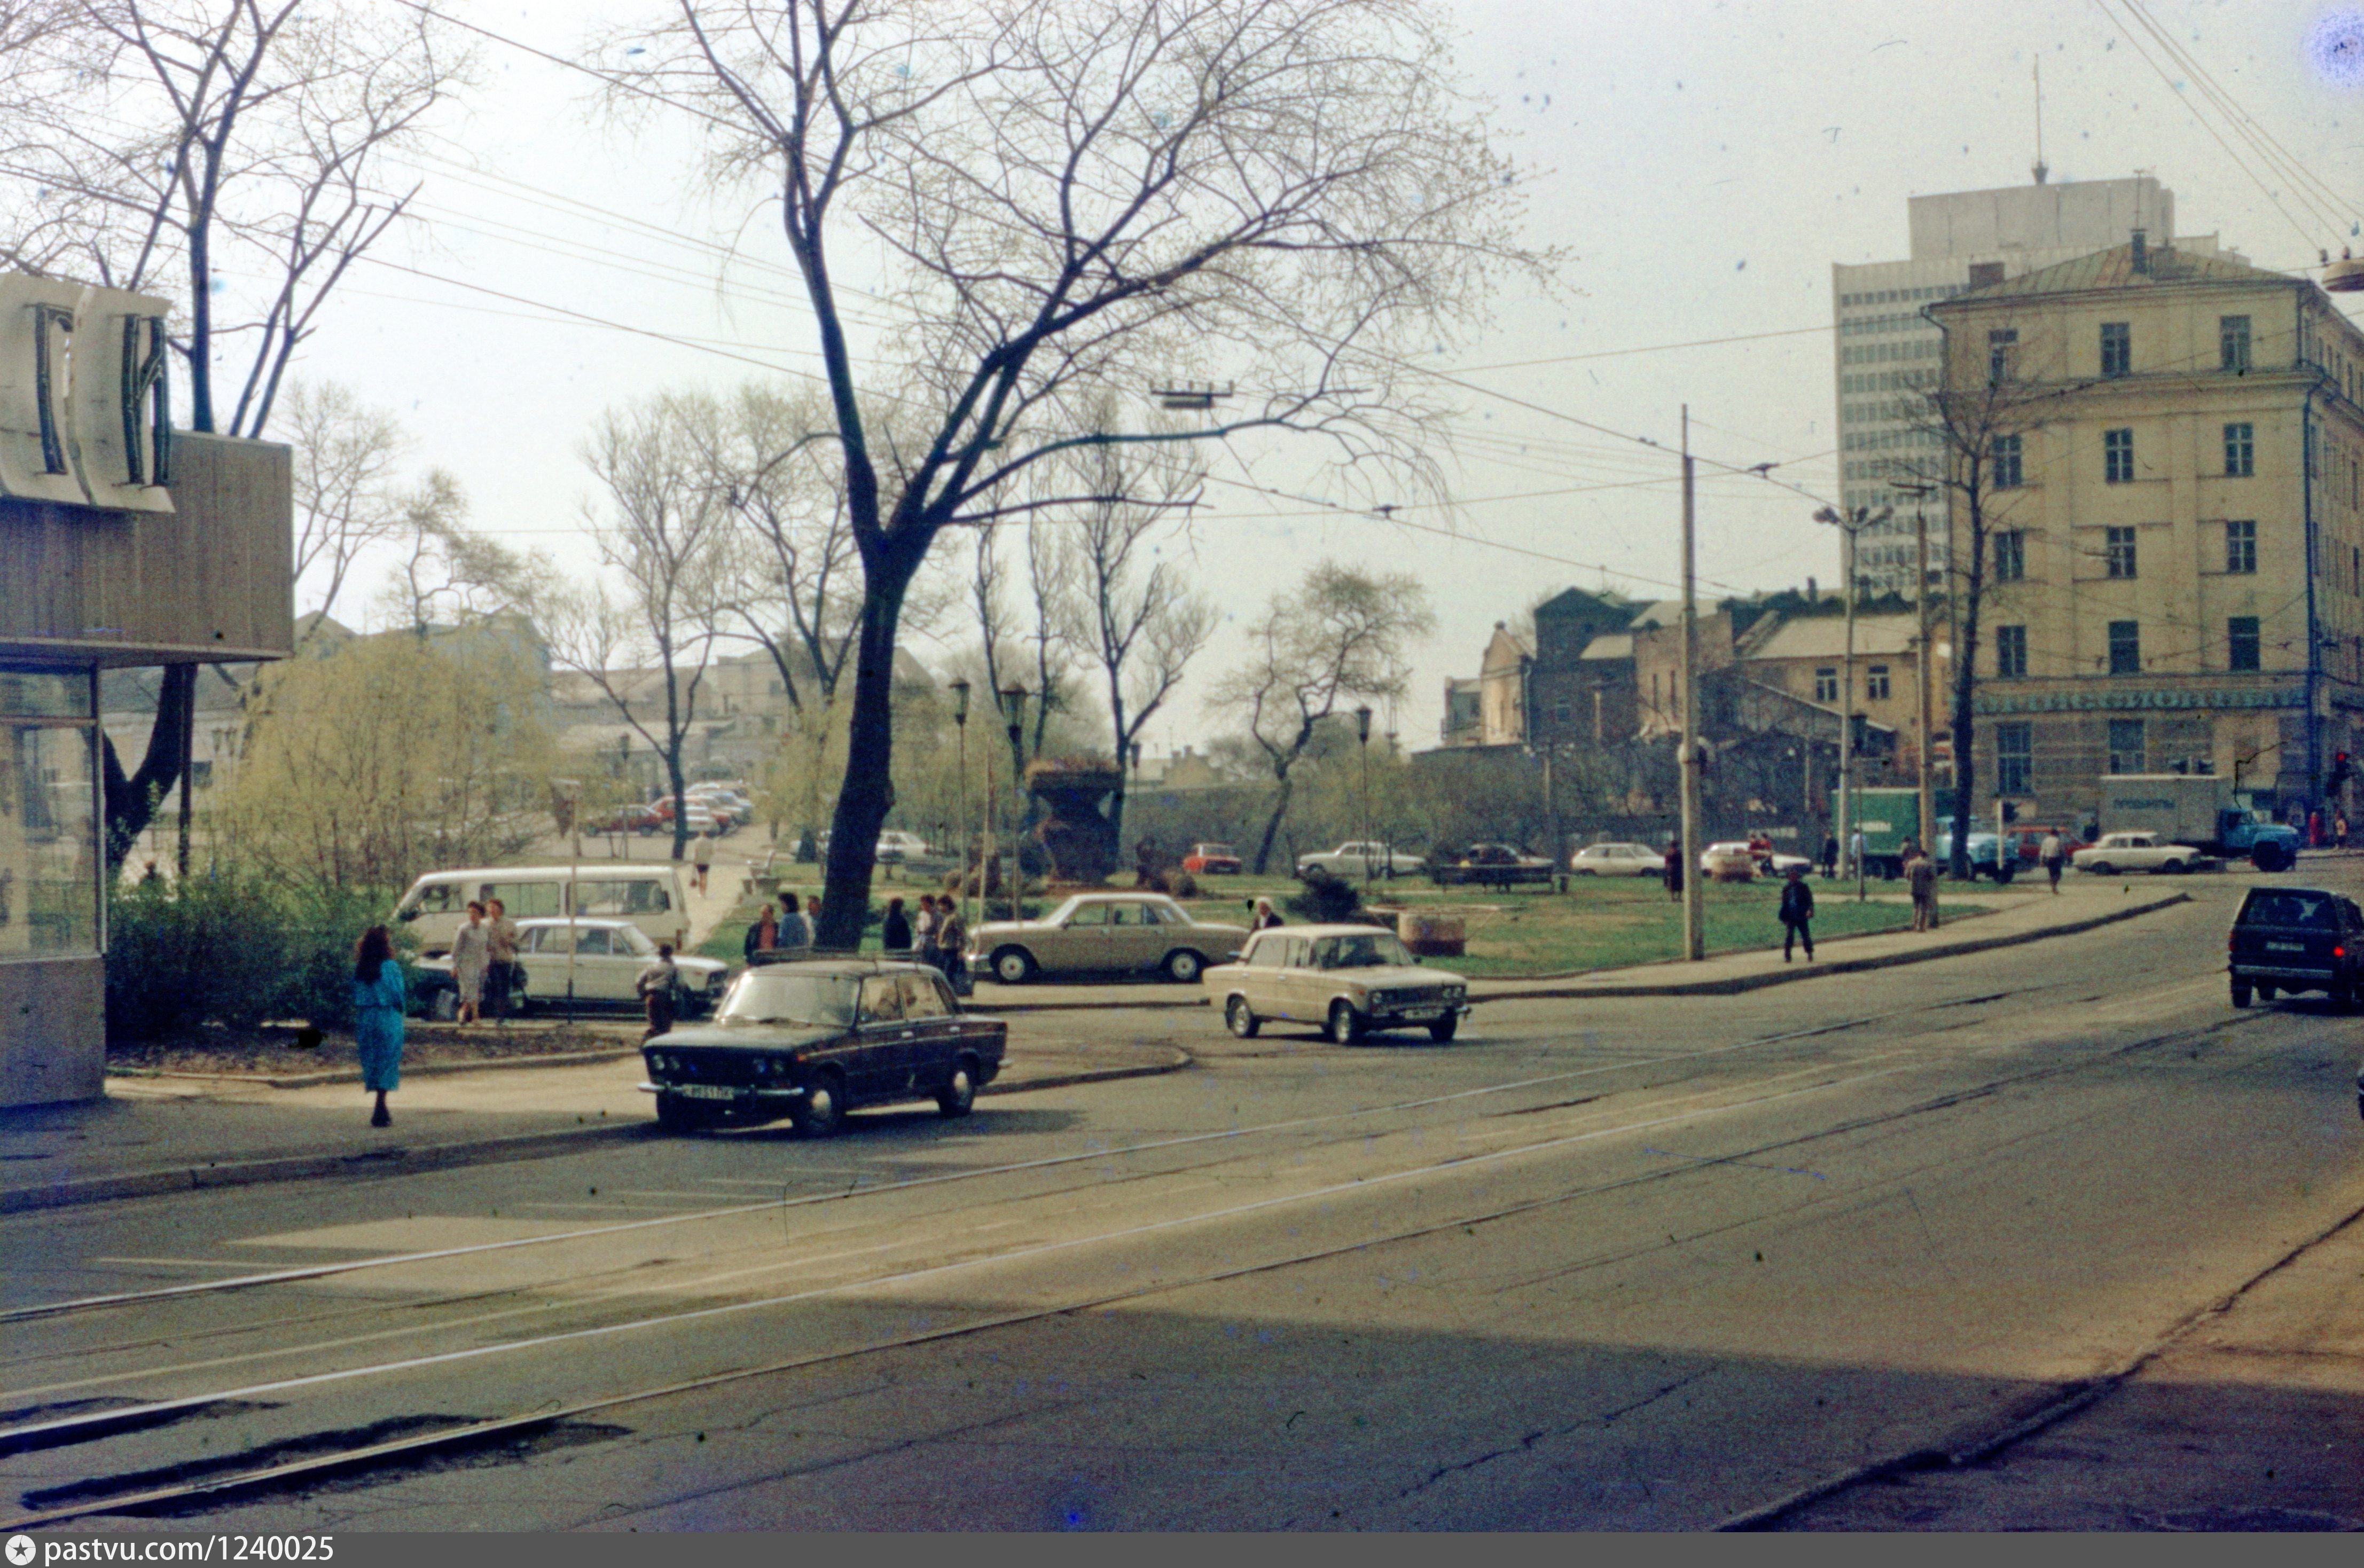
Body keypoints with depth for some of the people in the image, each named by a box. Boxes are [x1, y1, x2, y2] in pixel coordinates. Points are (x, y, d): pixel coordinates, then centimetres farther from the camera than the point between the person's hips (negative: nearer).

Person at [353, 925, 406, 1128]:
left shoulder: (358, 968, 2)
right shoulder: (390, 967, -11)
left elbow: (355, 997, 5)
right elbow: (399, 995, -11)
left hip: (364, 1018, 5)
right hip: (388, 1018, -5)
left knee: (372, 1061, 12)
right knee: (387, 1061, 1)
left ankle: (381, 1111, 17)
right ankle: (380, 1110, -5)